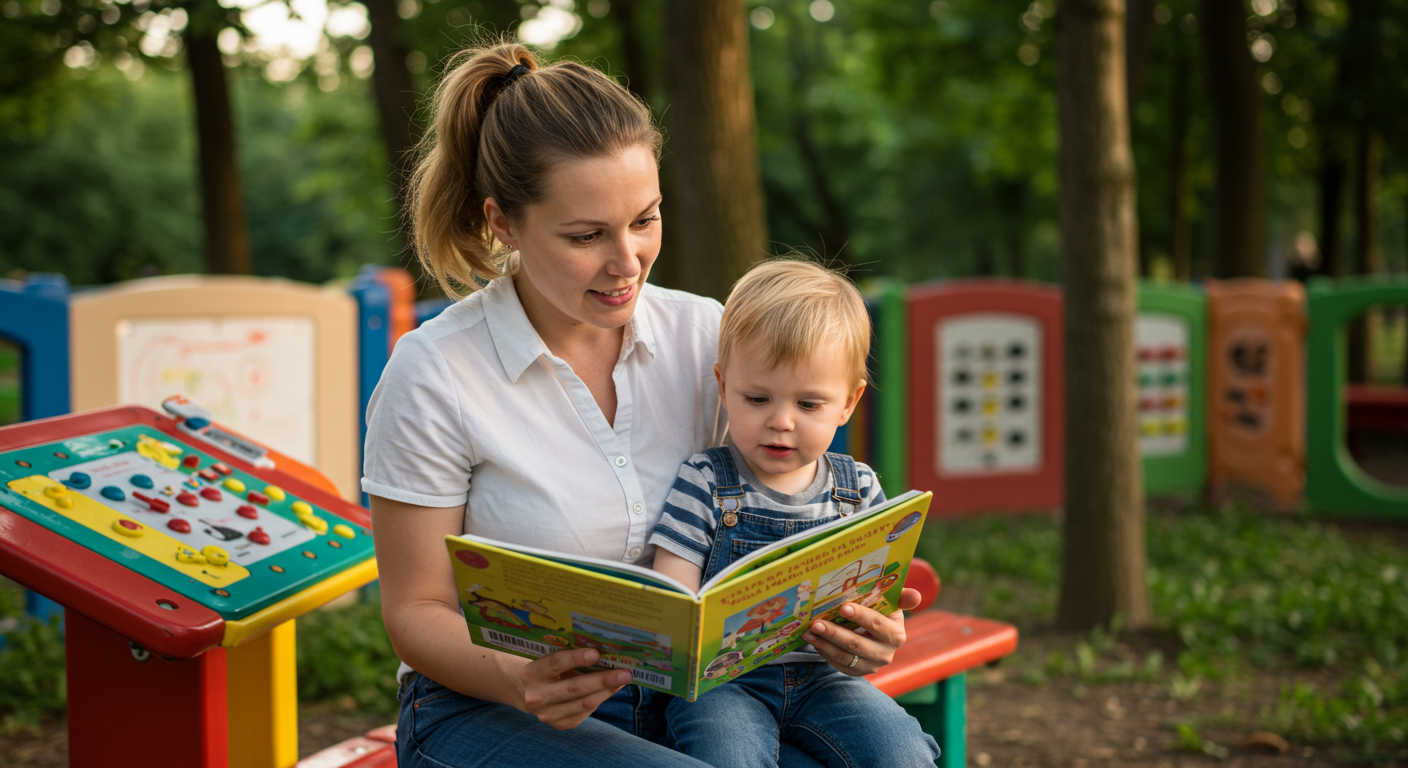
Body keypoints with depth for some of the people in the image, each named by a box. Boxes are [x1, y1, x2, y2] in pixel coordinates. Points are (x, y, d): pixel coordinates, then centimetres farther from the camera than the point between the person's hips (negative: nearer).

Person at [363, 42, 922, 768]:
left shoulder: (705, 334, 1)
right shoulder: (431, 375, -12)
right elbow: (416, 609, -6)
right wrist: (519, 678, -27)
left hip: (678, 691, 4)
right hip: (484, 709, -4)